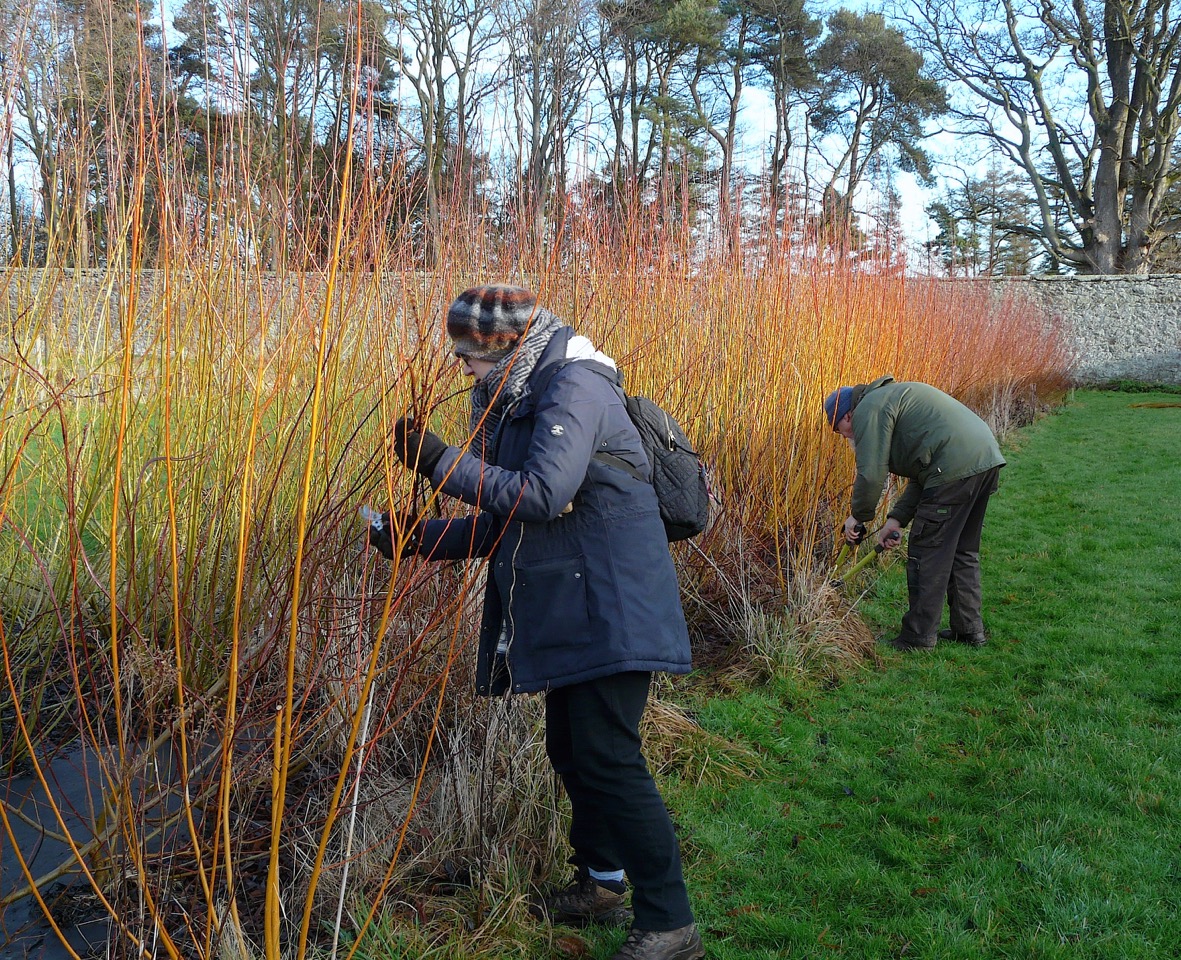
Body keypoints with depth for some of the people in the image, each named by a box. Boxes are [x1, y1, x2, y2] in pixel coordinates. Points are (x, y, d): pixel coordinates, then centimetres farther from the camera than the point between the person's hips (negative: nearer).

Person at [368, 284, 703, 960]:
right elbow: (505, 523, 18)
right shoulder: (516, 405, 16)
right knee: (571, 751, 17)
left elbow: (542, 495, -25)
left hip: (610, 611, -10)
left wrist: (442, 463, -17)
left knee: (608, 761, -10)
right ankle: (602, 885, 35)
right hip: (569, 614, 10)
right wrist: (419, 540, 8)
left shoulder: (575, 386, -13)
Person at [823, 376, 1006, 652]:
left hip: (956, 468, -10)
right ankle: (969, 630, 27)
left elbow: (871, 474, -10)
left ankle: (919, 638, 7)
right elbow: (922, 474, 27)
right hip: (986, 457, 10)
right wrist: (896, 518, 21)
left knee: (927, 555, 0)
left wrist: (858, 516, 6)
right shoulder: (890, 397, 30)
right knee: (962, 551, 20)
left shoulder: (869, 409, -1)